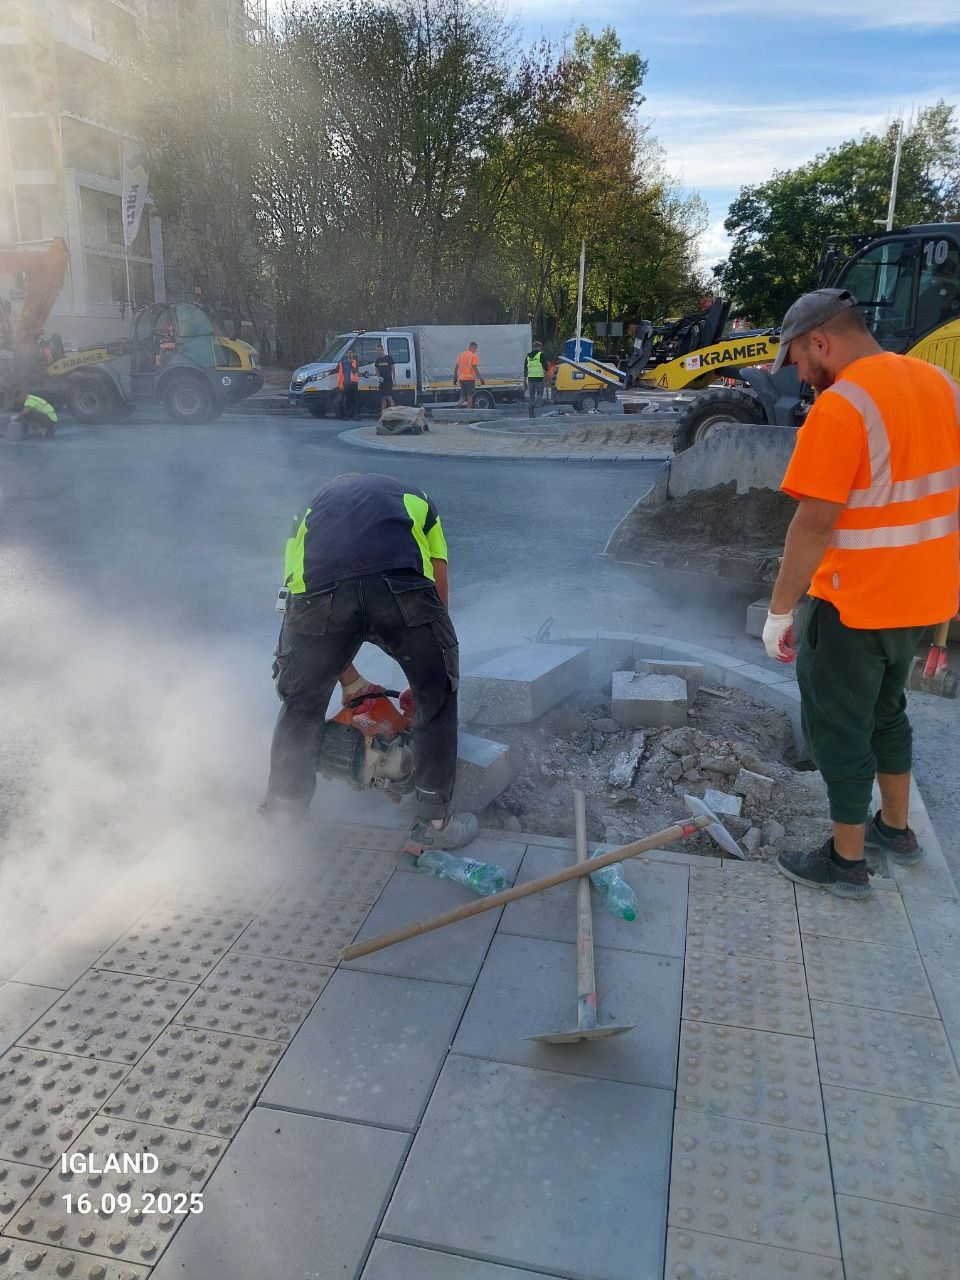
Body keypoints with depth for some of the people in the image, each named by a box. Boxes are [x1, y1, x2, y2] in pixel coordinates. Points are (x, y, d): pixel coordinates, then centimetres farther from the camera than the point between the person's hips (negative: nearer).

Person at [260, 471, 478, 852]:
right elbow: (438, 601, 33)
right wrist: (420, 684, 41)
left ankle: (281, 817, 38)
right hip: (402, 587, -1)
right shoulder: (416, 500, 39)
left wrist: (352, 684, 51)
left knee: (302, 705, 25)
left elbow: (321, 631, 39)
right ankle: (434, 823, 29)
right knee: (438, 697, 21)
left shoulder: (311, 509, 42)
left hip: (319, 589, 2)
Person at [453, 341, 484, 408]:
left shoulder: (461, 354, 12)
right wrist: (481, 379, -11)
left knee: (463, 396, 12)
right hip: (470, 378, -6)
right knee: (470, 396, 1)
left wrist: (455, 378, 14)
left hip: (461, 378, 6)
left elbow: (456, 367, 10)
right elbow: (475, 369, -14)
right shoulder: (474, 356, -6)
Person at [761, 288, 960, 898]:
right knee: (886, 709, 25)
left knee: (840, 728, 8)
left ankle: (847, 861, 22)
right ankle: (896, 827, 41)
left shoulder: (839, 407, -21)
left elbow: (814, 525, -23)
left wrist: (779, 611, -15)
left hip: (857, 602, -8)